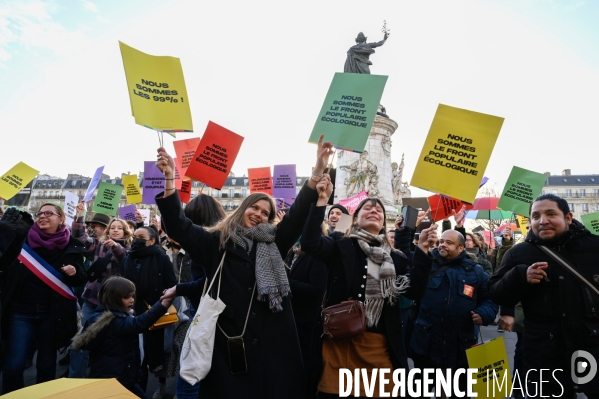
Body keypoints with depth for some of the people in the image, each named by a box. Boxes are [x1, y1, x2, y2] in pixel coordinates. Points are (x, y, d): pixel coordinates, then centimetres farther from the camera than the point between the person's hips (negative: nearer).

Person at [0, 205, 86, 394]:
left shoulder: (72, 246, -2)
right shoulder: (22, 239, 1)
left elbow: (82, 280, 2)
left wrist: (75, 273, -18)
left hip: (52, 315, 0)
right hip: (20, 312, 1)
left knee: (47, 366, 11)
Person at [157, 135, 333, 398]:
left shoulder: (273, 243, 9)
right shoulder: (216, 241, 5)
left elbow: (297, 215, 0)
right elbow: (178, 226, -4)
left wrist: (317, 172, -10)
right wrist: (169, 180, -15)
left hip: (272, 340, 2)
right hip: (228, 340, -2)